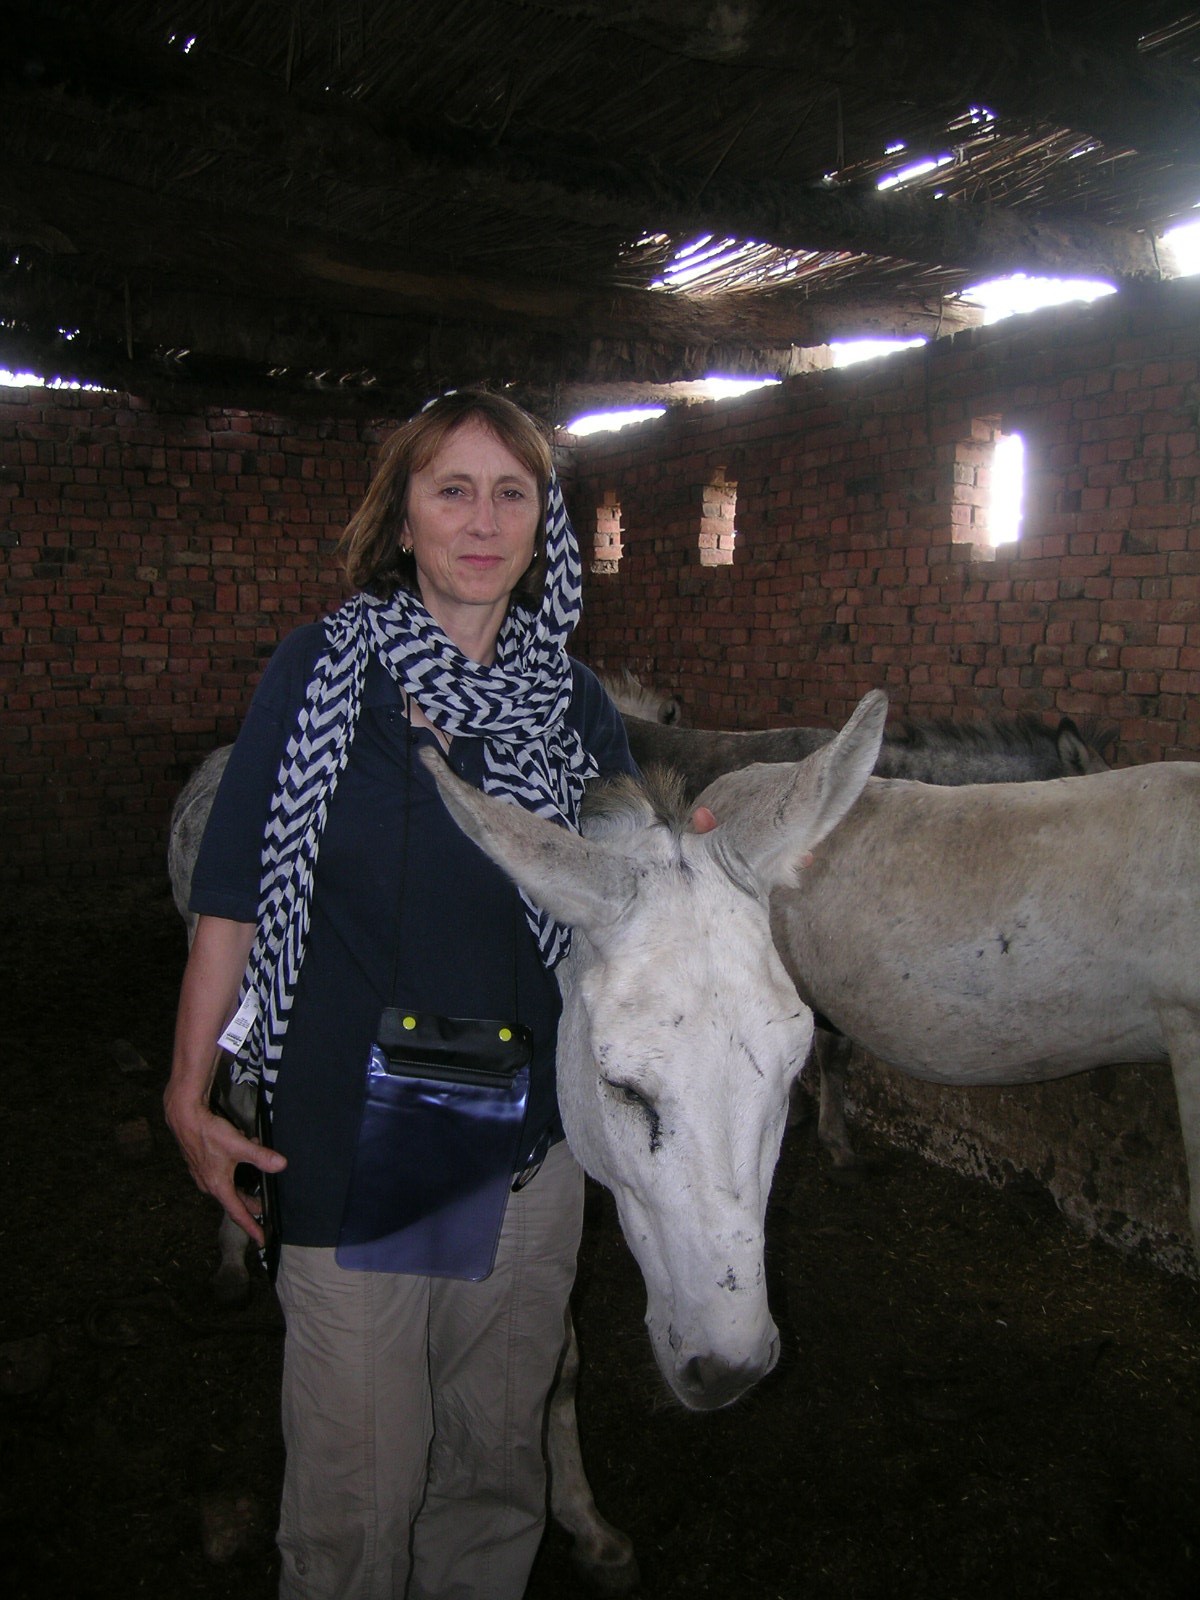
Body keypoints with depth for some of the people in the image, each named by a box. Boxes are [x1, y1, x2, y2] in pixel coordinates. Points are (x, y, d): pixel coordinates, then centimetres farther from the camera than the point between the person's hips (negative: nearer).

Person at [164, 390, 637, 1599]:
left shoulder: (573, 702, 1)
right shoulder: (320, 672, -7)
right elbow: (235, 896, -3)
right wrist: (190, 1093, -2)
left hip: (531, 1142, 3)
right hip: (348, 1145, -3)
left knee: (496, 1453, 20)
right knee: (360, 1477, 10)